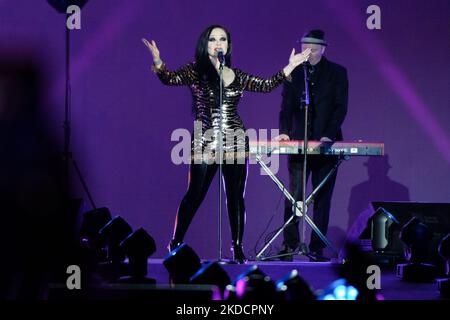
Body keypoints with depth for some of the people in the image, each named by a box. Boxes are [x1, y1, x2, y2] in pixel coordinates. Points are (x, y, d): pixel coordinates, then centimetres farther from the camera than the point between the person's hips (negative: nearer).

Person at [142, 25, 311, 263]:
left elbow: (266, 85, 16)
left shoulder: (237, 76, 12)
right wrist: (157, 61, -32)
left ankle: (237, 248, 9)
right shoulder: (195, 71, 2)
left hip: (235, 141, 3)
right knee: (194, 195, -6)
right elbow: (170, 79, -13)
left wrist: (290, 67, 13)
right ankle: (175, 243, 4)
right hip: (205, 142, -3)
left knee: (236, 196, 3)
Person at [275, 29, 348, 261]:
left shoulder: (337, 73, 3)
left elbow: (340, 107, -3)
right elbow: (287, 105, 6)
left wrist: (329, 135, -15)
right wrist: (284, 131, -11)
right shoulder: (294, 72, 9)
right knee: (294, 196, -3)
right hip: (298, 142, 1)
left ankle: (317, 248, 2)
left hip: (326, 143, -1)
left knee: (322, 198, 0)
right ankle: (290, 244, 2)